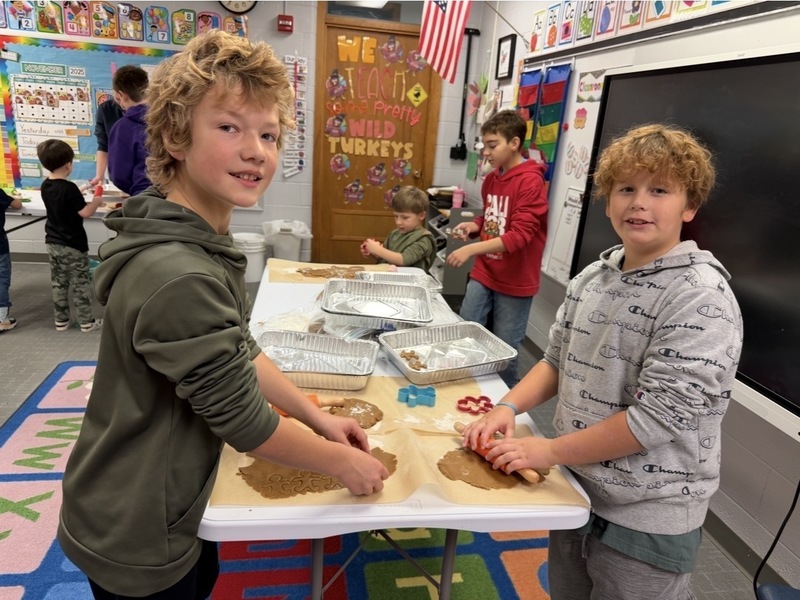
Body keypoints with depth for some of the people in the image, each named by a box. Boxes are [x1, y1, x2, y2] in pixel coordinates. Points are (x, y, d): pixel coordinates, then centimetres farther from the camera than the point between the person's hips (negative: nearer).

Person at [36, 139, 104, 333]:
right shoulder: (69, 188, -20)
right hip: (73, 244, -7)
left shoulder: (45, 186, 3)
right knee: (80, 284, 3)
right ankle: (86, 321, 10)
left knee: (59, 283, 15)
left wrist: (79, 192, 18)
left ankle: (61, 320, 23)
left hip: (53, 242, 7)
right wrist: (96, 202, -3)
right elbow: (84, 213, -19)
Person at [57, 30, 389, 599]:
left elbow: (241, 352, 4)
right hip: (137, 539, -8)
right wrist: (343, 460, -12)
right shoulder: (178, 278, -34)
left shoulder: (200, 242, -2)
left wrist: (317, 415, 1)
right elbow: (243, 418, -26)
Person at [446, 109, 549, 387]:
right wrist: (474, 226, 0)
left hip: (515, 282, -7)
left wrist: (472, 249, -32)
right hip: (483, 274, 7)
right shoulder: (491, 178, 8)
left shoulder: (531, 182, -16)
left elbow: (520, 235, -24)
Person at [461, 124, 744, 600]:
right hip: (576, 487, 6)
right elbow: (557, 361, 8)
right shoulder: (592, 277, 0)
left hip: (647, 517, -6)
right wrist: (508, 407, -8)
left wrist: (550, 451, -19)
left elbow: (660, 415, -24)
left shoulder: (702, 298, -21)